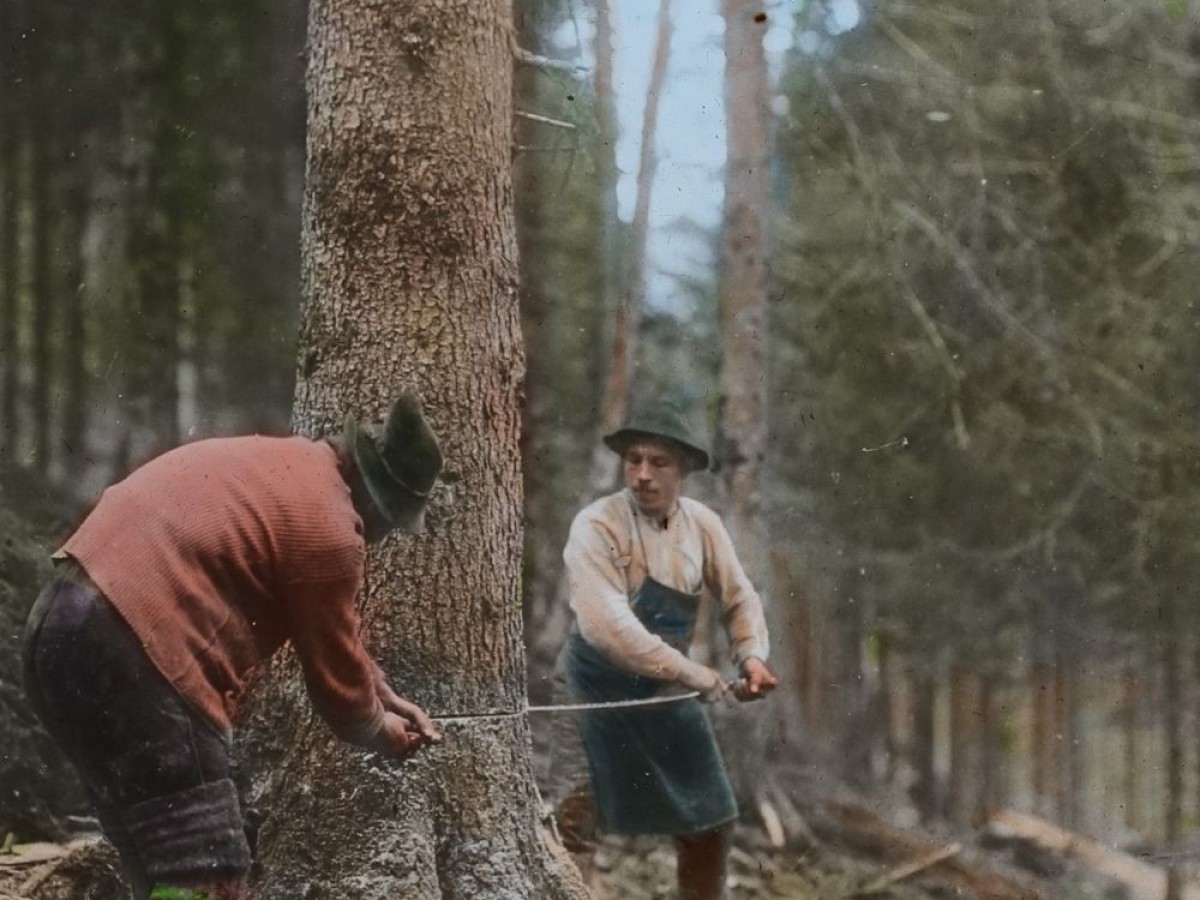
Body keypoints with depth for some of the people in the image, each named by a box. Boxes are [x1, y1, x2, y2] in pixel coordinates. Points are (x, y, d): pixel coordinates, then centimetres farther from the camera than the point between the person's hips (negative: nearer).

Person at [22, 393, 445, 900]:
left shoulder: (284, 466, 21)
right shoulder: (324, 525, -9)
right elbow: (334, 668, 5)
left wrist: (385, 697, 39)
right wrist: (378, 731, 24)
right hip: (127, 656, -11)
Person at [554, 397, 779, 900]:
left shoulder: (703, 526, -2)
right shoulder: (597, 527, -20)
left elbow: (739, 599, 10)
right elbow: (605, 625, -30)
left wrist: (752, 656, -10)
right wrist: (691, 674, -29)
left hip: (665, 690, 6)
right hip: (598, 688, -6)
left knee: (709, 818, 12)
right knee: (579, 817, -12)